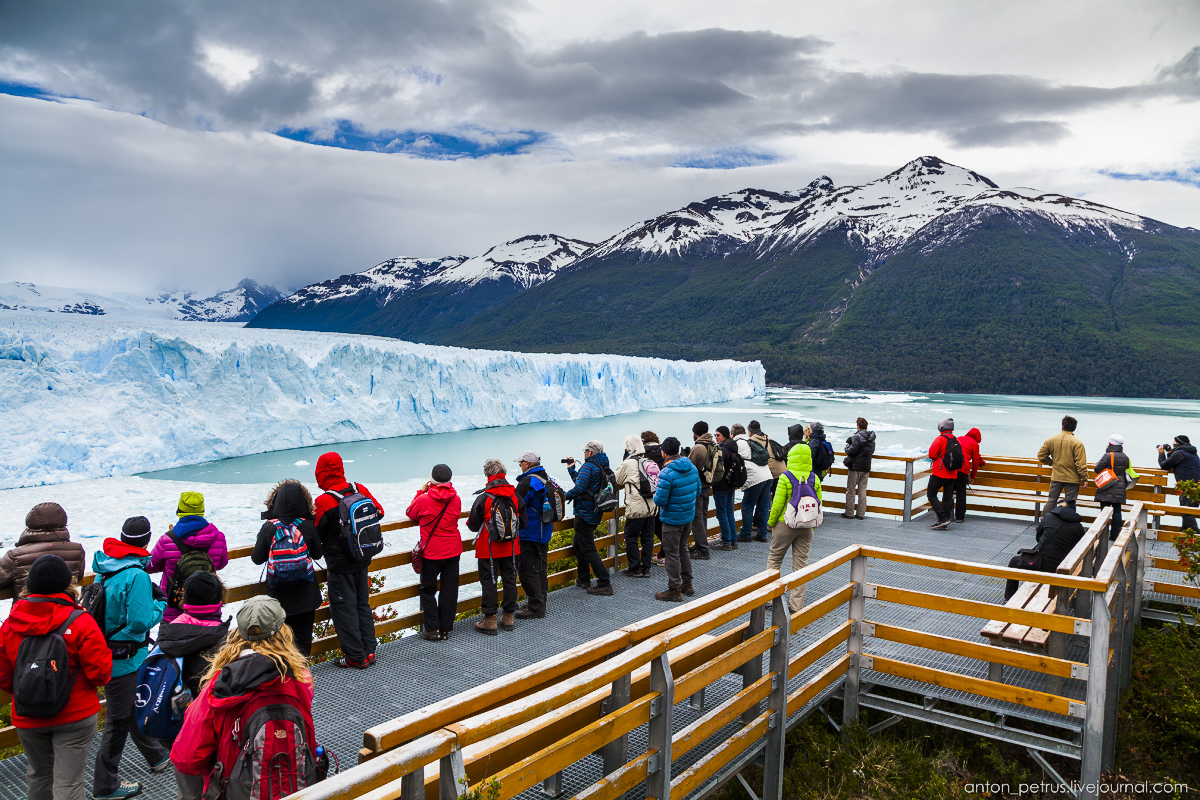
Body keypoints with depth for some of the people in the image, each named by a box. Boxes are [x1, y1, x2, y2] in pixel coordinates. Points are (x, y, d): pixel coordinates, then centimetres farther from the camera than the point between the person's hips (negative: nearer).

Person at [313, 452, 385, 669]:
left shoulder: (324, 501, -20)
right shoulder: (360, 490, -4)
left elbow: (317, 535, -11)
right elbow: (379, 512, 8)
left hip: (340, 564, -6)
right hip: (362, 561, 6)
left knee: (343, 608, 5)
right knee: (363, 604, 17)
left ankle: (356, 657, 10)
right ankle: (369, 652, 22)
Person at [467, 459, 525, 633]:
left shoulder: (483, 497, -16)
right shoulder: (515, 495, -4)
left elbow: (473, 525, -8)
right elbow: (523, 522, 4)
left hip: (489, 549, -4)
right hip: (511, 548, 4)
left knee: (488, 581, 5)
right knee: (510, 579, 14)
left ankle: (490, 620, 8)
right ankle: (509, 617, 22)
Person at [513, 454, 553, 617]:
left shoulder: (527, 483, -19)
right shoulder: (547, 480, 10)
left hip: (529, 534, -9)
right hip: (545, 532, 9)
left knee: (528, 570, -3)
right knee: (540, 568, 17)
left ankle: (535, 607, -1)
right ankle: (540, 603, 26)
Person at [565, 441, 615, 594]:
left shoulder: (588, 467, -15)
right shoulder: (602, 468, 13)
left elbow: (579, 488, -23)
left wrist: (565, 496, -7)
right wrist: (571, 469, 27)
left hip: (584, 513, -10)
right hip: (595, 514, 10)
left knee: (588, 549, -7)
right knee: (577, 544, 22)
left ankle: (605, 584, -8)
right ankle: (583, 580, 28)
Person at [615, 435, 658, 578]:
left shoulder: (629, 463, -9)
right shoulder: (650, 462, 10)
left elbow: (617, 480, 4)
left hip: (637, 508, -6)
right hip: (652, 507, 7)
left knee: (631, 538, 5)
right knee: (648, 537, 12)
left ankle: (635, 568, 8)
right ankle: (646, 568, 15)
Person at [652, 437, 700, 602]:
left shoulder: (666, 474, -24)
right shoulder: (692, 467, 0)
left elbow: (660, 500, -24)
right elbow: (697, 490, 11)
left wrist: (655, 494, -2)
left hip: (672, 519, -8)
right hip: (689, 515, 8)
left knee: (672, 553, 2)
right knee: (683, 548, 21)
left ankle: (674, 590, 9)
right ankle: (687, 583, 31)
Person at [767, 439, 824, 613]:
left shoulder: (785, 478, -13)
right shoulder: (815, 479, -1)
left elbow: (778, 504, -13)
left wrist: (771, 522, 1)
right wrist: (813, 525, 15)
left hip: (785, 525, -3)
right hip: (806, 527, 3)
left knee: (774, 558, 12)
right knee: (801, 563, 9)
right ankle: (797, 604, 12)